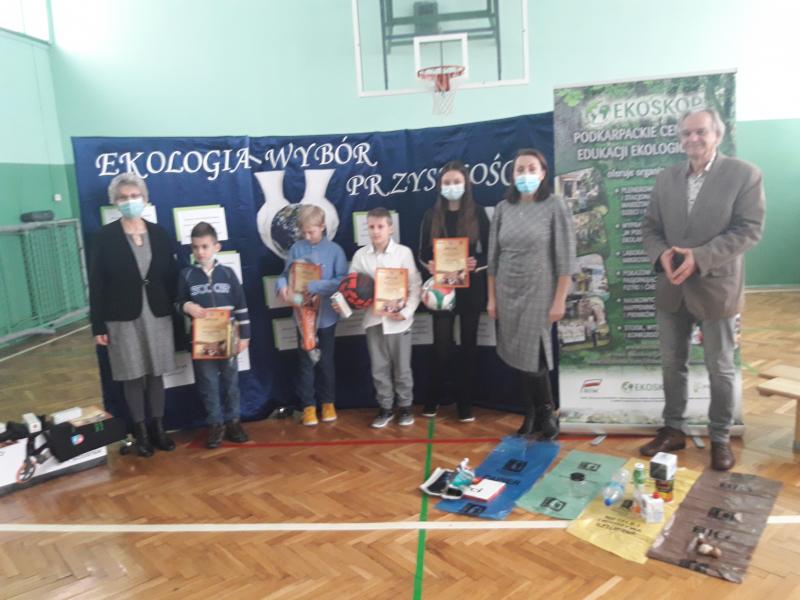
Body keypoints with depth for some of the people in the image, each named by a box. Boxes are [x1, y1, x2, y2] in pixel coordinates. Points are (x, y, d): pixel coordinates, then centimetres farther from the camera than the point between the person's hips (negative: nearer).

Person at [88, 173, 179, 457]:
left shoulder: (159, 233, 4)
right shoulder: (104, 237, -3)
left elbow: (172, 276, 5)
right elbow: (96, 284, -4)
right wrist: (98, 326, -8)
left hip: (157, 314, 2)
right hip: (123, 318, -2)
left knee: (156, 373, 10)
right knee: (133, 377, 5)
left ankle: (158, 428, 22)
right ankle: (141, 432, 18)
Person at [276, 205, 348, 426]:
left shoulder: (335, 250, -8)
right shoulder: (296, 248, -2)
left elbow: (342, 281, -14)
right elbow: (286, 274, 2)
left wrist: (316, 287, -25)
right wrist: (282, 286, -21)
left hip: (326, 315, -1)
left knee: (326, 361, 13)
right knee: (306, 362, 10)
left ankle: (328, 402, 29)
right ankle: (308, 405, 23)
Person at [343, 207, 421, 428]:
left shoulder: (404, 252, -5)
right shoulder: (360, 255, 1)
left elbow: (415, 286, -5)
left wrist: (407, 311, -15)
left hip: (398, 320, -2)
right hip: (373, 319, 2)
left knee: (402, 367, 9)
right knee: (379, 367, 11)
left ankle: (405, 407, 27)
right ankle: (385, 407, 27)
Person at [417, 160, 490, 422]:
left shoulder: (477, 213, 1)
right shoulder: (432, 215, 4)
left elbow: (489, 251, 0)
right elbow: (423, 253, 4)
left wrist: (476, 263, -20)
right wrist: (429, 265, -17)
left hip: (471, 287, 0)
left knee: (468, 344, 7)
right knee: (442, 346, 0)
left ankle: (465, 403, 17)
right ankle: (432, 399, 18)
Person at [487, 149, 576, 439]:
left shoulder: (554, 206, -5)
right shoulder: (503, 209, 6)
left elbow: (565, 257, -8)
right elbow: (493, 257, 8)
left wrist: (559, 300, -11)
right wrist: (492, 297, 6)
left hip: (538, 293, -4)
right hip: (507, 294, 4)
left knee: (534, 357, -3)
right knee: (518, 358, 7)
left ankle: (548, 414, 19)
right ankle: (531, 415, 21)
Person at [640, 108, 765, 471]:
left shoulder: (744, 174, -5)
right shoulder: (666, 178, 8)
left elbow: (749, 229, -12)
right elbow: (650, 227, 8)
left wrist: (699, 257, -22)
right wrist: (662, 255, -13)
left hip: (715, 287, -4)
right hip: (671, 288, 4)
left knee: (720, 369, 7)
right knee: (672, 364, 12)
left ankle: (720, 438, 23)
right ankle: (673, 430, 27)